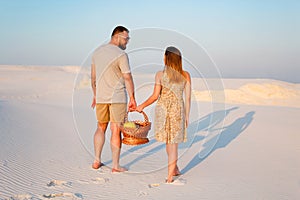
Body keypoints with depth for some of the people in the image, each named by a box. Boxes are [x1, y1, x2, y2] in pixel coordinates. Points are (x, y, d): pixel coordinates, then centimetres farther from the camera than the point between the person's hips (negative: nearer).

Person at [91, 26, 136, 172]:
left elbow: (93, 77, 13)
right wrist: (132, 99, -8)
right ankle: (115, 166, 8)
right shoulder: (121, 55, -13)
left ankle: (96, 161, 20)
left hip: (100, 98, 6)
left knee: (101, 128, 18)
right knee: (116, 131, 1)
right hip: (117, 98, -6)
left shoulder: (97, 52, 8)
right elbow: (128, 79, -14)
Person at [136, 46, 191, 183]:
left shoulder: (160, 75, -7)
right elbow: (188, 98, 0)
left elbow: (155, 96, -5)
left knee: (169, 141, 15)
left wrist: (142, 106, 9)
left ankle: (174, 169, 27)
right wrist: (187, 116, 8)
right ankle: (170, 175, 12)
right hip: (178, 111, 1)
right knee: (173, 142, 8)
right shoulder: (186, 75, -1)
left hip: (163, 110, -1)